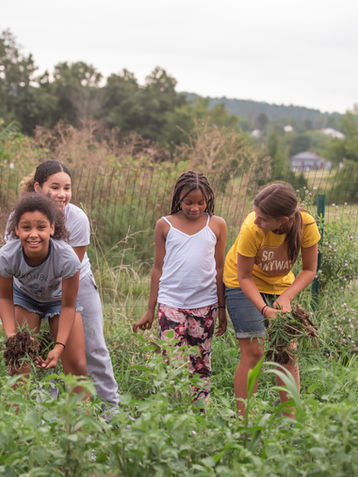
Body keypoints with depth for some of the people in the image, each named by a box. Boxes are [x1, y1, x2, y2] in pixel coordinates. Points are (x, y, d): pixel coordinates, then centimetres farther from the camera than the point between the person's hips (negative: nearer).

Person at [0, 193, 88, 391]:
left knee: (76, 365, -4)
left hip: (59, 298, -1)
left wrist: (59, 346, -31)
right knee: (19, 362, -9)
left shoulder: (66, 258, -40)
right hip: (24, 297, 1)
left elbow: (68, 306, -24)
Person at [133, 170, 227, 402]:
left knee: (201, 364, 7)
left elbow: (219, 268, 10)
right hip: (170, 302, -1)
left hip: (205, 304, 1)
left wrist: (222, 307, 10)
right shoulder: (165, 225, 4)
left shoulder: (217, 225, 6)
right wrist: (150, 310, 7)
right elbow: (158, 268, 8)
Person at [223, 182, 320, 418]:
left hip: (281, 284, 3)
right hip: (243, 283, -3)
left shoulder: (306, 224, -26)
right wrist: (264, 309, -34)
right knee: (253, 351, -10)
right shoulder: (251, 229, -33)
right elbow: (244, 277, -21)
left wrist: (286, 297, -29)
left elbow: (309, 270, -14)